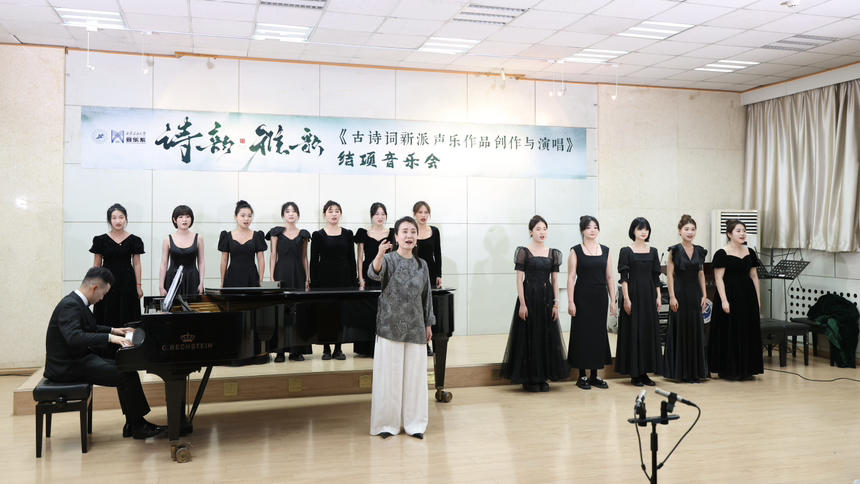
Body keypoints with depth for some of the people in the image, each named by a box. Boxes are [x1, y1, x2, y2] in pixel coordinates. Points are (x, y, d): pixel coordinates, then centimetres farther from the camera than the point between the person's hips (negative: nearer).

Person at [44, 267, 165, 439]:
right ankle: (138, 425, -4)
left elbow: (90, 328, 30)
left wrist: (113, 330, 24)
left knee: (126, 367, 6)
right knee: (127, 375, -16)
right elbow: (74, 337, -36)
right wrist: (109, 337, -36)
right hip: (68, 368, -11)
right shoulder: (70, 305, -20)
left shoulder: (77, 302, 11)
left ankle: (132, 424, 5)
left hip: (79, 359, 11)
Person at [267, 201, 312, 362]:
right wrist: (272, 277, -5)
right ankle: (280, 351, 2)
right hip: (282, 273, -2)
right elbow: (274, 255, 3)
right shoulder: (276, 232, 5)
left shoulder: (303, 234, 11)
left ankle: (297, 350, 6)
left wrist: (308, 278, 5)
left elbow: (305, 257, 12)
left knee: (299, 310, 0)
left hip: (299, 274, 2)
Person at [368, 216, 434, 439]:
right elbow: (374, 273, -28)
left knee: (414, 374, 7)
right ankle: (387, 423, 10)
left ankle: (413, 423, 18)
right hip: (390, 326, -4)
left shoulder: (422, 265, 9)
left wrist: (428, 324, 14)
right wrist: (379, 255, -49)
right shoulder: (389, 259, -6)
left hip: (414, 328, 4)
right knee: (389, 373, 0)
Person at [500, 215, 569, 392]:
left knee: (547, 336, 7)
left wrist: (556, 303, 2)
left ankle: (542, 377, 18)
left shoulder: (553, 253, 8)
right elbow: (520, 279, -7)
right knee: (529, 336, 0)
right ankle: (529, 379, 10)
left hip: (546, 298, 4)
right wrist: (522, 304, -13)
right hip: (529, 296, -4)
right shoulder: (524, 252, -4)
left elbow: (555, 280, 8)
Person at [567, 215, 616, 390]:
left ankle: (595, 375, 17)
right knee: (582, 333, 0)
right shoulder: (576, 251, -2)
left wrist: (613, 300, 5)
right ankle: (582, 376, 10)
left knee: (599, 333, 7)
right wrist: (570, 302, -11)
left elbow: (609, 277, 10)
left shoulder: (605, 250, 9)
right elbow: (571, 277, -5)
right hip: (582, 297, -4)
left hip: (600, 297, 4)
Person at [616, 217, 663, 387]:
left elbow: (656, 277, 12)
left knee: (649, 331, 6)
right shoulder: (626, 251, -3)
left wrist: (658, 297, 5)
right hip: (633, 293, -5)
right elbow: (624, 277, -7)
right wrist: (626, 299, -13)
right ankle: (634, 374, 5)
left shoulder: (653, 251, 10)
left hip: (649, 294, 5)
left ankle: (644, 372, 14)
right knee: (633, 332, -2)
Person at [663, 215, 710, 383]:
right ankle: (679, 371, 8)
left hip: (694, 294, 5)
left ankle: (695, 371, 16)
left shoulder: (699, 251, 9)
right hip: (680, 293, -5)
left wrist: (704, 295, 6)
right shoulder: (675, 250, -6)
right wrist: (672, 296, -13)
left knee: (696, 330, 7)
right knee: (679, 330, 0)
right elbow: (670, 274, -8)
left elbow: (701, 274, 13)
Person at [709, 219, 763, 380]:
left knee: (748, 332, 8)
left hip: (747, 296, 6)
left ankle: (746, 369, 18)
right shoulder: (722, 254, -8)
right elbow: (718, 278, -11)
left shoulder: (750, 253, 10)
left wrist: (758, 298, 9)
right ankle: (728, 370, 8)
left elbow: (754, 276, 13)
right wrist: (724, 300, -17)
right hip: (730, 296, -6)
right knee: (729, 333, -1)